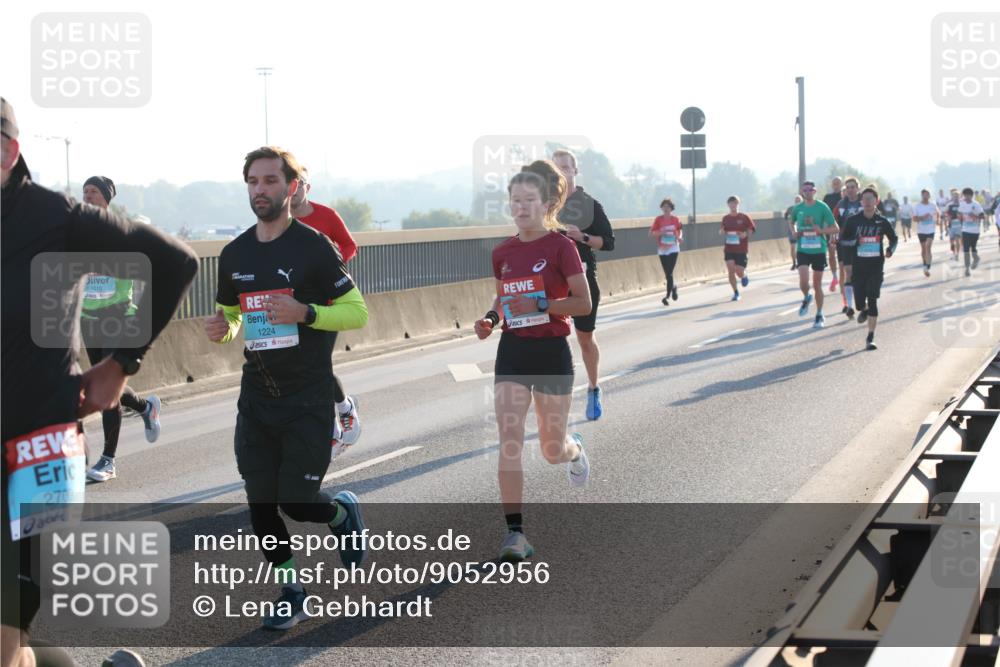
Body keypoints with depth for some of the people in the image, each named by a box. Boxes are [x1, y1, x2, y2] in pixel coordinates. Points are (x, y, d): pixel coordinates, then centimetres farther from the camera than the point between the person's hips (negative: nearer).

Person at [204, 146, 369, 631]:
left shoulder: (314, 246, -8)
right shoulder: (234, 254, 8)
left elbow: (357, 313, -7)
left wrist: (304, 312, -23)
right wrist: (220, 329, -3)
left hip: (308, 399, -5)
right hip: (256, 399, 5)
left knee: (298, 502, -6)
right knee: (260, 504, 4)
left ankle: (343, 513, 29)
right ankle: (290, 591, 22)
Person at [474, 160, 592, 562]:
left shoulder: (560, 247, -9)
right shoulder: (502, 253, 5)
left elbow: (584, 303, -11)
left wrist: (540, 304, -22)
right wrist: (490, 319, 0)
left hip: (551, 352, -3)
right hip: (512, 352, 3)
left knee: (552, 451, 9)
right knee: (509, 444, -10)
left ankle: (575, 451, 47)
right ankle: (515, 532, -7)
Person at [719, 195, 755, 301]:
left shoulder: (744, 217, -3)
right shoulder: (726, 218, 6)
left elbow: (752, 229, 1)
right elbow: (721, 231, 14)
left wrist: (745, 234, -19)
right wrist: (721, 231, -10)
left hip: (742, 250, -2)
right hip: (729, 249, 2)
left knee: (739, 272, -5)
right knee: (731, 270, -11)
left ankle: (744, 276, 34)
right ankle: (736, 293, 3)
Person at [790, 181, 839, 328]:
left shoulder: (822, 208, -6)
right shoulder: (797, 208, 3)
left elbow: (835, 228, -5)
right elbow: (791, 222, 25)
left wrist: (821, 231, -22)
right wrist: (794, 233, 4)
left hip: (819, 250, -1)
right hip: (803, 250, 1)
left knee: (817, 285, 5)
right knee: (803, 281, -16)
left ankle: (820, 316, 21)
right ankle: (806, 298, 18)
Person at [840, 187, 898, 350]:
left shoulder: (882, 221, 0)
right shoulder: (853, 220, -2)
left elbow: (894, 238, 13)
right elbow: (842, 238, 4)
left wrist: (890, 249, -6)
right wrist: (855, 241, -15)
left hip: (876, 267, -1)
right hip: (859, 266, 1)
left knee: (872, 300, -9)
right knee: (859, 302, 3)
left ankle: (870, 339, -4)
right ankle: (863, 310, 44)